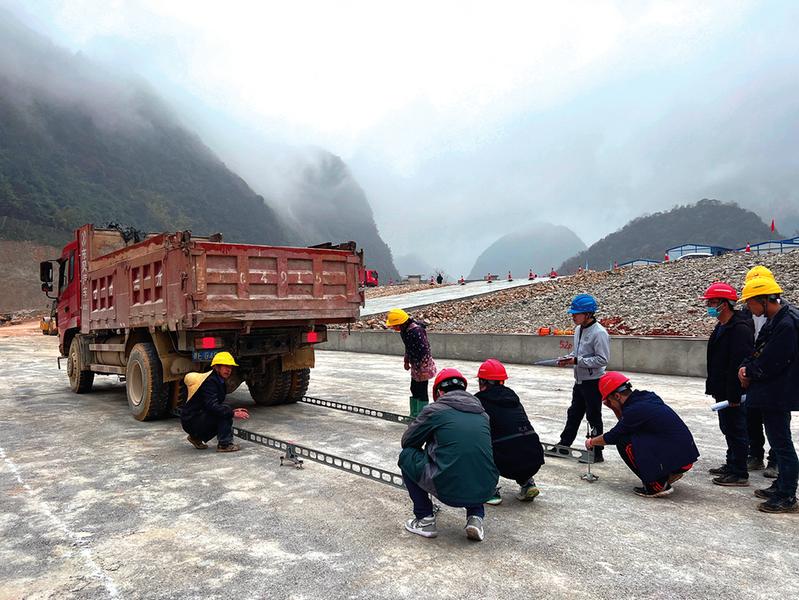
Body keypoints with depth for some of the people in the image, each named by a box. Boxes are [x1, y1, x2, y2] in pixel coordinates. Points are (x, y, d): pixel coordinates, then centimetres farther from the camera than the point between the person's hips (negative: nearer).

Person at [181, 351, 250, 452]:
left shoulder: (217, 380, 12)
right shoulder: (209, 382, -19)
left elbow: (217, 405, 17)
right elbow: (212, 406, -30)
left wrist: (233, 410, 3)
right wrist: (233, 414, -29)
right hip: (191, 421, -10)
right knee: (223, 414, -23)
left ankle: (196, 437, 18)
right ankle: (224, 445, -14)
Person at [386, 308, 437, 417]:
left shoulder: (416, 331, -27)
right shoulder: (405, 330, 2)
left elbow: (424, 350, -27)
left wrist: (421, 368, -25)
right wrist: (407, 361, 18)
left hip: (423, 366, -10)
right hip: (415, 365, 10)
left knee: (422, 391, -2)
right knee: (414, 390, 18)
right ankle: (414, 415, 31)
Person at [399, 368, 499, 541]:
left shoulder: (435, 410, 0)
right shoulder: (482, 412, 14)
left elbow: (407, 441, 13)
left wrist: (429, 451, 35)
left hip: (448, 490, -5)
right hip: (485, 492, 5)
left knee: (406, 456, 17)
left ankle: (424, 519, 17)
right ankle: (476, 517, 18)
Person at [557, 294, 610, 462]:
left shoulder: (599, 333, -20)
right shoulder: (579, 329, 7)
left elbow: (603, 359, -23)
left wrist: (577, 361, -25)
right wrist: (568, 358, 0)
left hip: (594, 382, -8)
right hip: (580, 380, 8)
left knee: (594, 418, 4)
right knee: (573, 414, 18)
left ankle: (596, 453, 17)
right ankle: (564, 445, 29)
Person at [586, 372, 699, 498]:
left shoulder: (635, 409, -18)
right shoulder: (648, 396, 7)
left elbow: (612, 438, -5)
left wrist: (591, 442, 12)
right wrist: (615, 408, 12)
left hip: (677, 459, -9)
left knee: (623, 441, -11)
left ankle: (658, 485, -4)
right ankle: (669, 473, 19)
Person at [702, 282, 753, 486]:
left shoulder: (740, 328, -19)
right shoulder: (721, 327, 14)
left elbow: (739, 364, -24)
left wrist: (734, 394, -24)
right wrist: (714, 388, 20)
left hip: (734, 393, -10)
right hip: (722, 390, 10)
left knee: (736, 431, -1)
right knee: (728, 429, 19)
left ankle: (739, 473, 8)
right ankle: (731, 464, 31)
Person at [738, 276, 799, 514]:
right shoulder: (776, 319, 9)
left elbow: (771, 363, -23)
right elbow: (761, 352, 15)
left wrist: (750, 375, -7)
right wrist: (746, 367, -2)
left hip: (778, 393, -10)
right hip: (773, 393, 10)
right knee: (778, 440, 19)